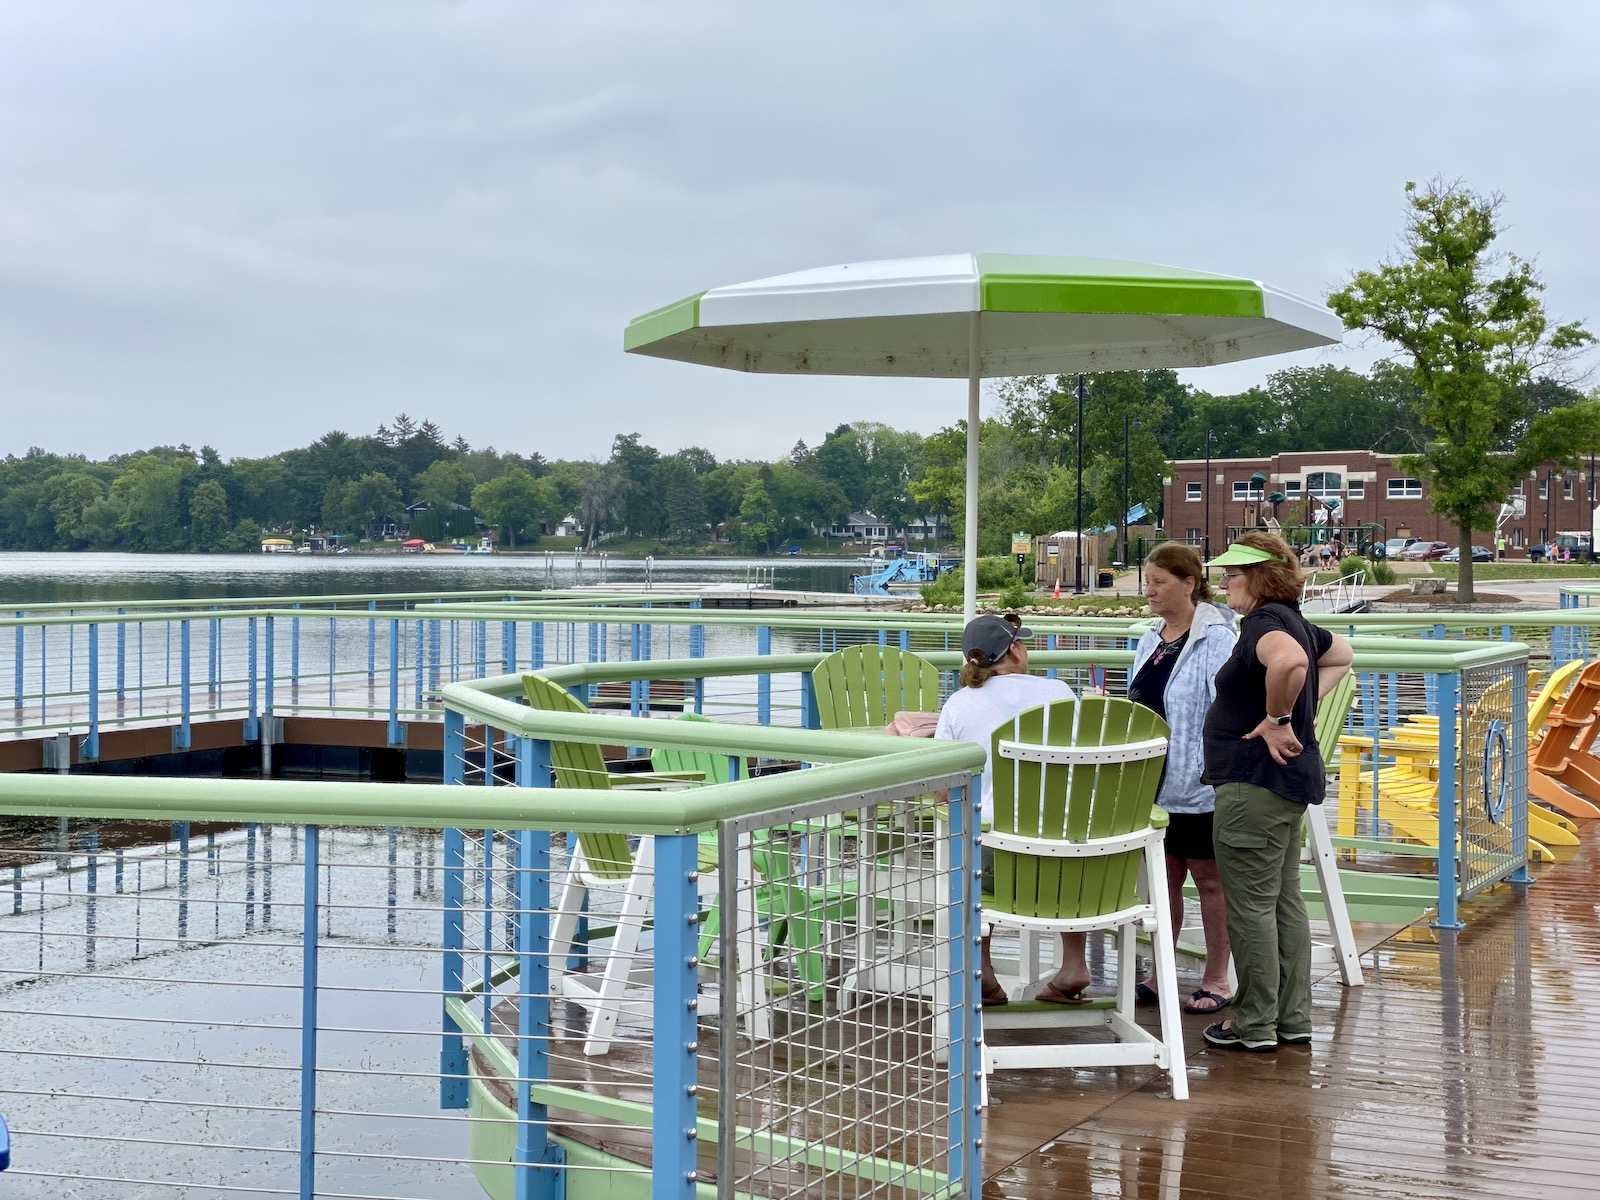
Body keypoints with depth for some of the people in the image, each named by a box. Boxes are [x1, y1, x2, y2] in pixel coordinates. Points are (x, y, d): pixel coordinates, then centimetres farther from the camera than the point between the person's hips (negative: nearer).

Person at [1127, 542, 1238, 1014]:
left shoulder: (1216, 639, -15)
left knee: (1208, 879, 5)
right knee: (1162, 878, 13)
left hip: (1197, 784, -7)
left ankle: (1217, 979, 15)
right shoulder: (1150, 641, 11)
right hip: (1154, 780, 7)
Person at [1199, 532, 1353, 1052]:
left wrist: (1276, 720, -25)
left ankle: (1255, 1025, 4)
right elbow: (1341, 656, 32)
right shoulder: (1292, 621, 14)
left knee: (1250, 904, -3)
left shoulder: (1263, 621, -16)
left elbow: (1290, 661, -39)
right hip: (1291, 775, 10)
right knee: (1284, 899, 14)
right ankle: (1294, 1020, 19)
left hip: (1256, 779, -10)